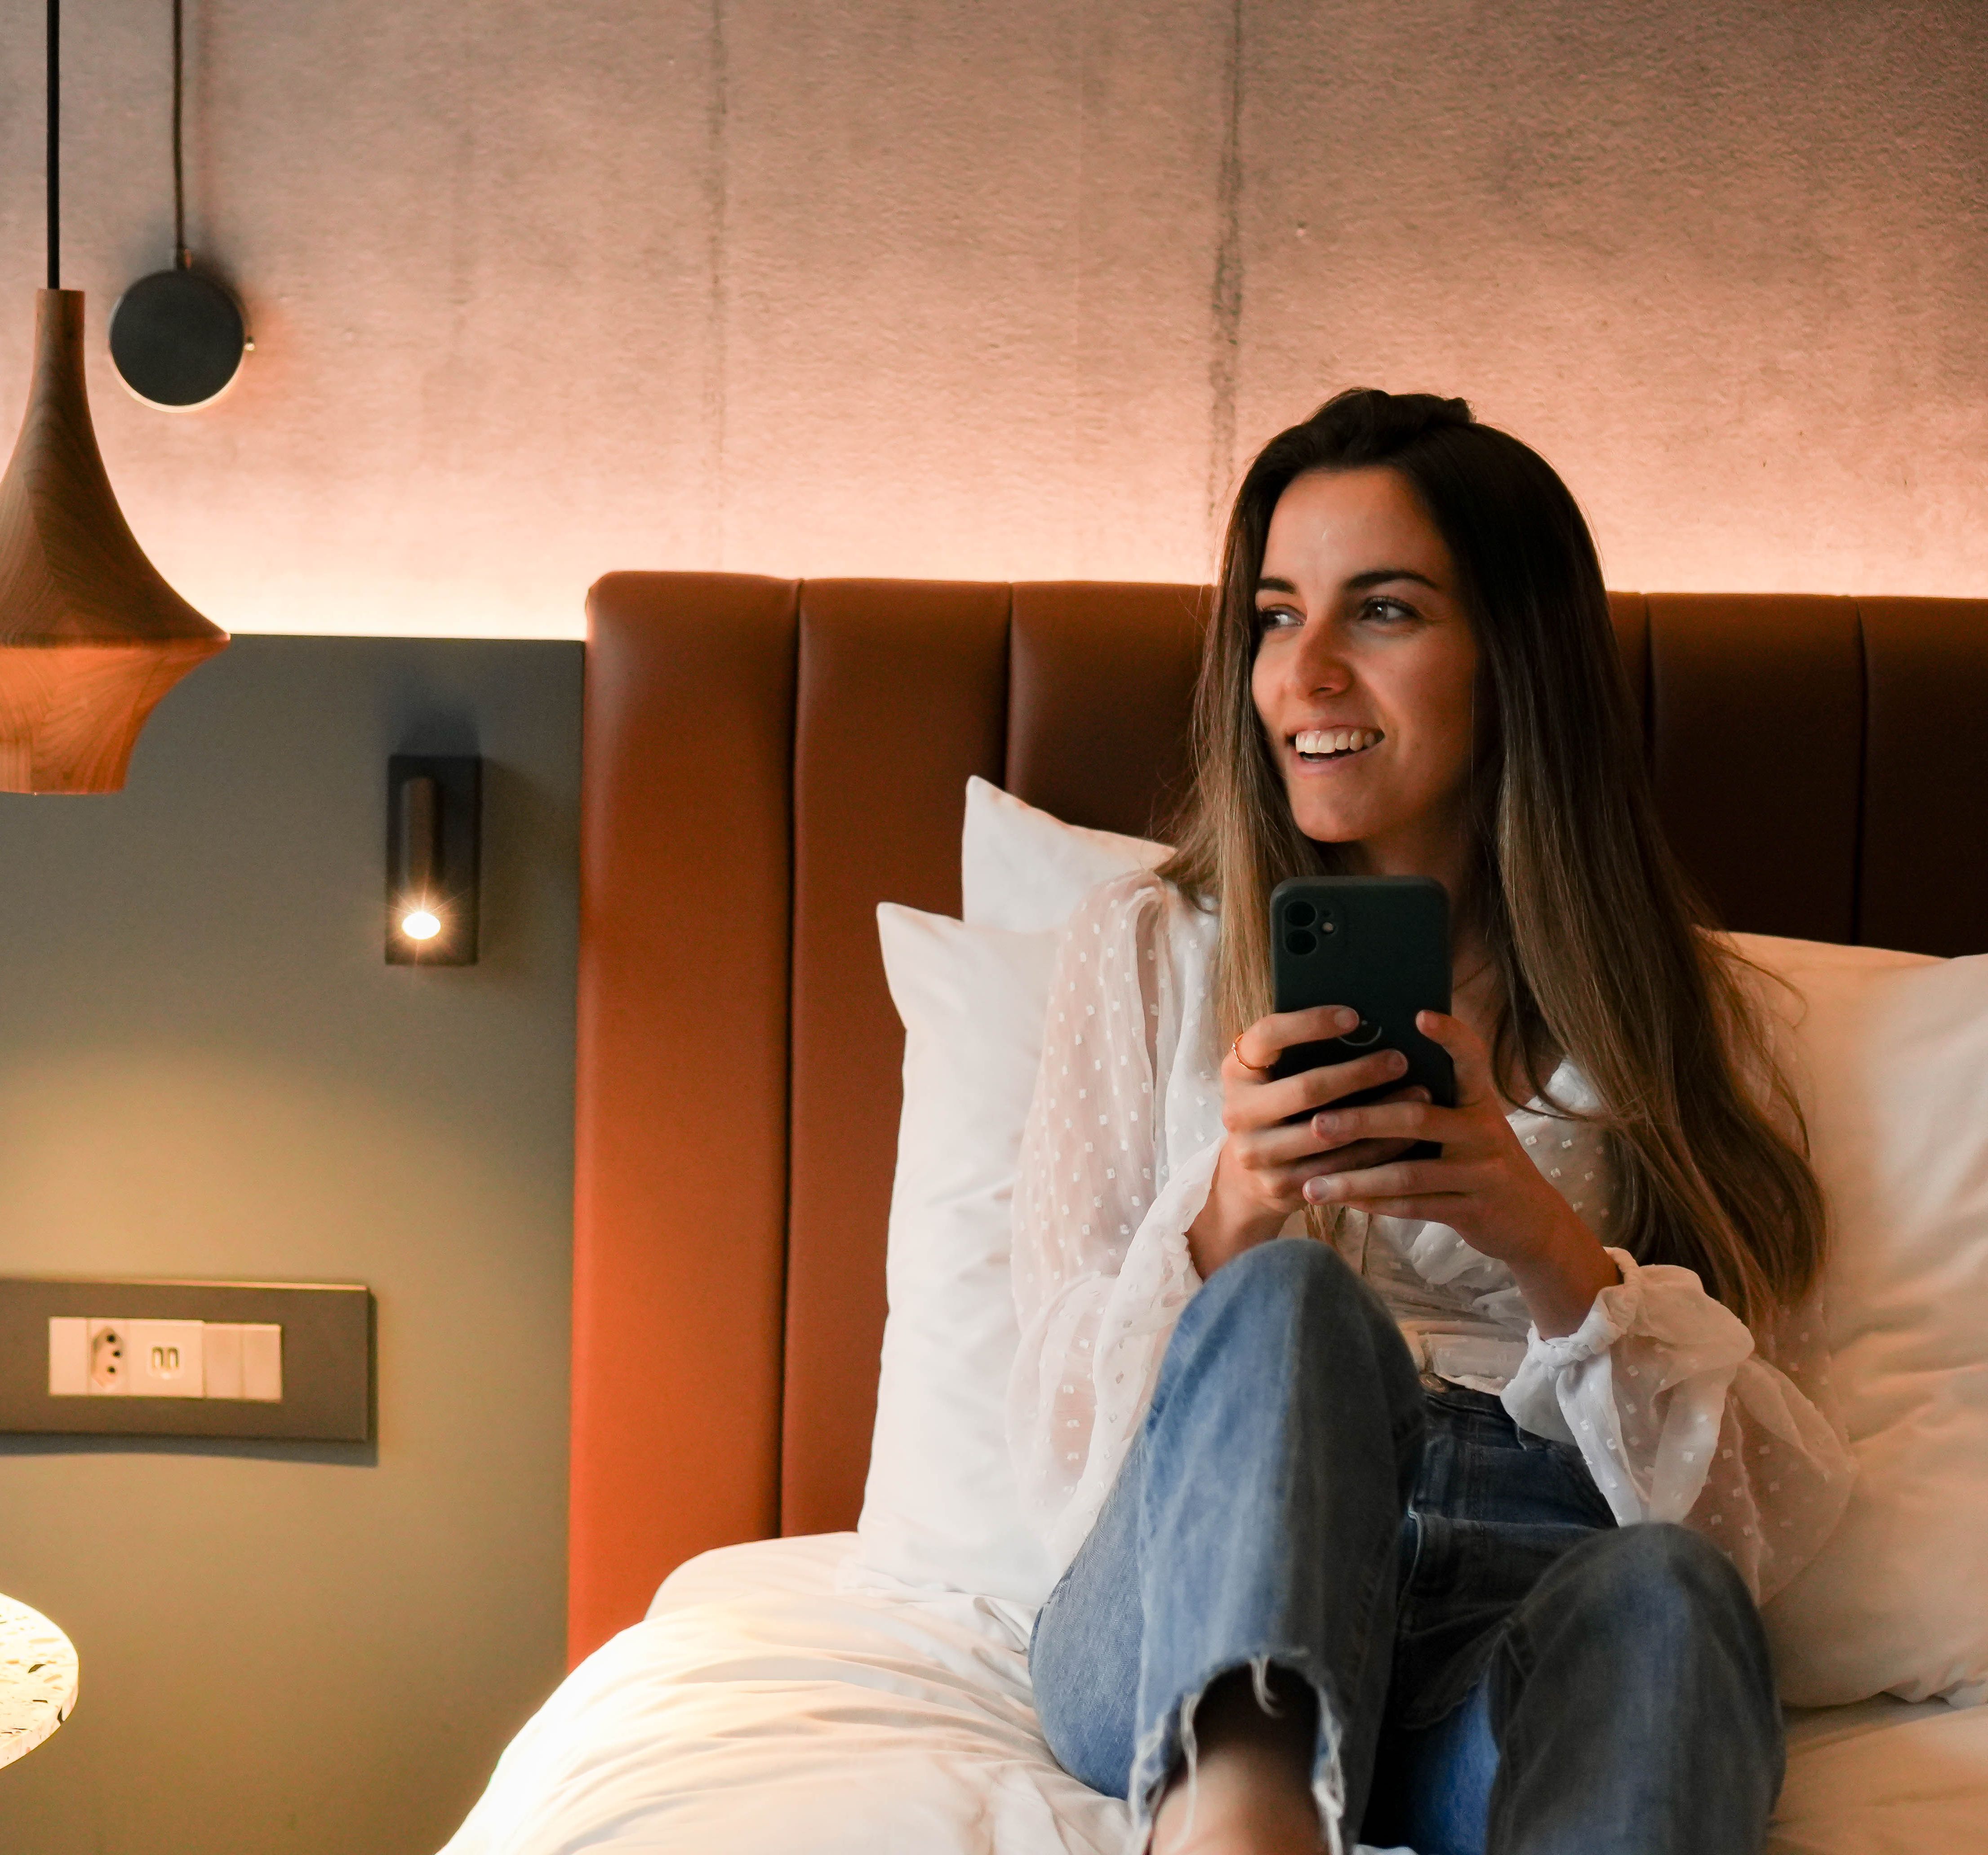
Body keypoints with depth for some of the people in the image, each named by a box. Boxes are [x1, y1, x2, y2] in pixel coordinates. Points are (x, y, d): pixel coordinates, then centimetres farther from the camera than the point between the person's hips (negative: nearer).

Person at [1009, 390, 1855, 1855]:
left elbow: (1783, 1512, 6)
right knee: (1289, 1302, -33)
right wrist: (1227, 1217, -13)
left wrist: (1553, 1251, -12)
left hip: (1541, 1632, 1)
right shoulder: (1151, 949, 17)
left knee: (1664, 1590, -36)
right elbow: (1062, 1459, 8)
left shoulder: (1685, 1008, 17)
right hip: (1189, 1644, 0)